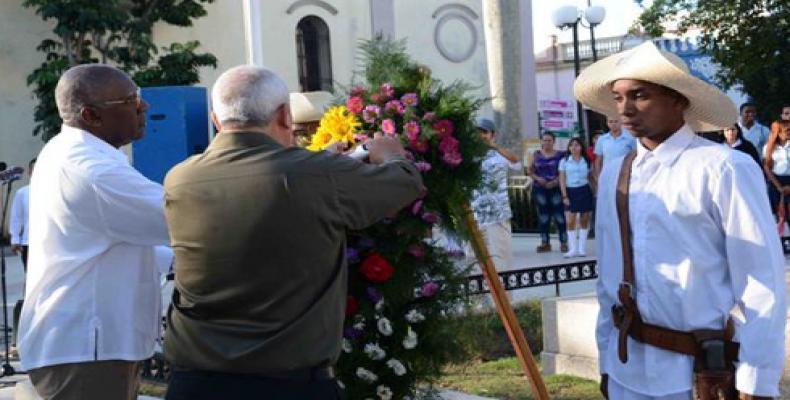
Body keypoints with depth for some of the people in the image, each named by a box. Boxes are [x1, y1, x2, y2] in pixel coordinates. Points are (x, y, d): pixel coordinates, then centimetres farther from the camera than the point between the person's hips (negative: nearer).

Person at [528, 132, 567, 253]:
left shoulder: (560, 155, 0)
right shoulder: (536, 155, 8)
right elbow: (529, 170, 10)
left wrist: (556, 181, -17)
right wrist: (537, 178, -7)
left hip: (556, 188, -3)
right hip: (540, 189, 3)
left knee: (559, 215, -3)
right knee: (543, 216, 7)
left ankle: (563, 242, 4)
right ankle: (545, 243, 14)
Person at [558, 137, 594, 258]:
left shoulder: (587, 161, 6)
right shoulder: (564, 161, 2)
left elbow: (591, 177, 9)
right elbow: (562, 180, 1)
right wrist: (564, 196, -6)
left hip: (585, 191, 1)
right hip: (571, 191, -1)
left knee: (584, 220, 2)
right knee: (570, 221, -4)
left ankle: (582, 248, 9)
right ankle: (573, 249, 1)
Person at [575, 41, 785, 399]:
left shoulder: (725, 169, -12)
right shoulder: (613, 175, 5)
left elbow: (763, 283, -12)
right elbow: (609, 276, 10)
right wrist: (607, 358, 12)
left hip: (702, 371, -5)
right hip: (628, 369, 5)